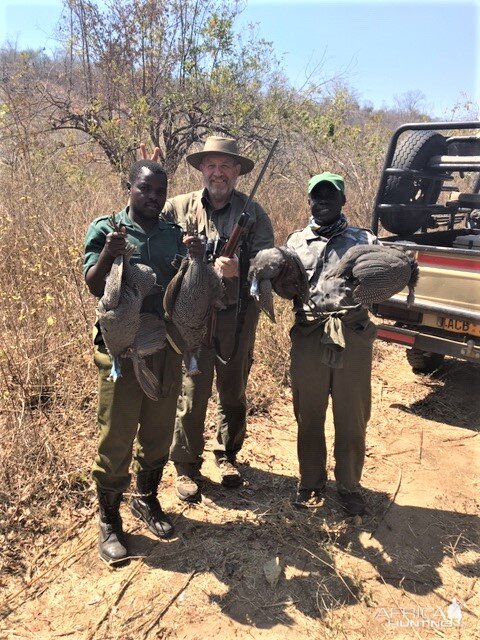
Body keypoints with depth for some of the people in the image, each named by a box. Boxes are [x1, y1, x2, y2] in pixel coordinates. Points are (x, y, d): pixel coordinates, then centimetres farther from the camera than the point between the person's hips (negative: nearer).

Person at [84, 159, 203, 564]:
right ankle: (109, 522, 21)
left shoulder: (175, 234, 9)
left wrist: (196, 259, -16)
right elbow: (94, 285, -12)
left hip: (168, 348, 4)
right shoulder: (106, 229, -1)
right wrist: (108, 253, -31)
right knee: (116, 438, 3)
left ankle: (147, 500, 37)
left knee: (158, 434, 15)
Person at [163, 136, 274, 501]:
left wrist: (237, 268, -23)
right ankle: (186, 466, 21)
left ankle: (228, 455, 37)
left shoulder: (253, 212, 3)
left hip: (238, 316, 2)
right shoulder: (179, 207, 3)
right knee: (192, 394, 2)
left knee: (234, 392, 15)